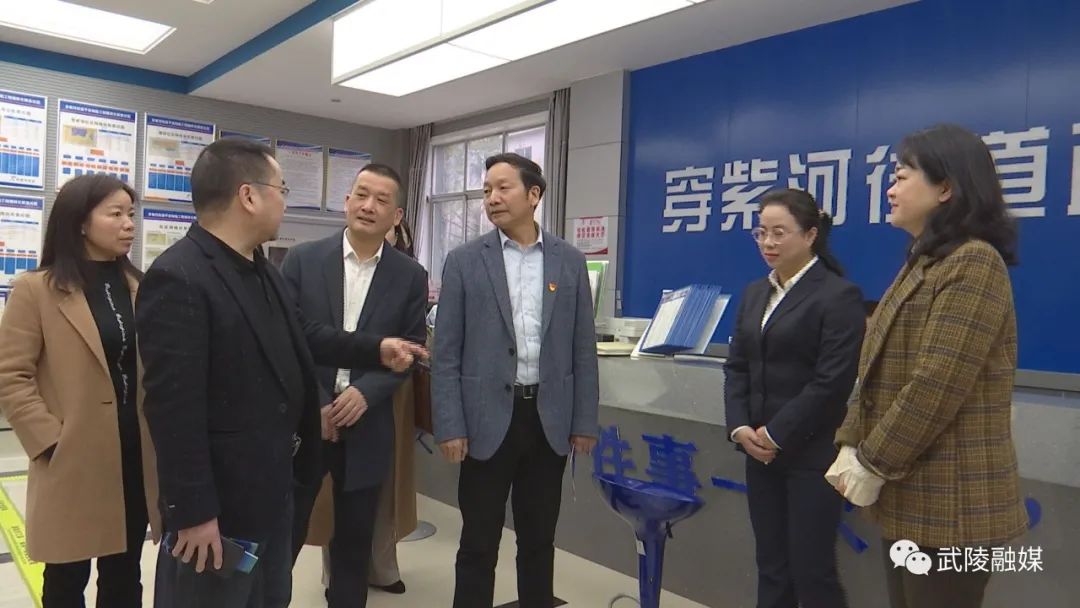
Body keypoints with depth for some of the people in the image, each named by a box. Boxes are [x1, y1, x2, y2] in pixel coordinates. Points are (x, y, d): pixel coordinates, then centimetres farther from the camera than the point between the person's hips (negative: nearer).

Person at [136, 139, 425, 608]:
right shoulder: (177, 279, -23)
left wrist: (376, 349, 16)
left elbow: (301, 336, 20)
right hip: (218, 502, -9)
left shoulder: (260, 271, 8)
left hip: (272, 486, 9)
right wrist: (194, 511, -23)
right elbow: (174, 408, -25)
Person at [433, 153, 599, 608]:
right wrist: (450, 427, -9)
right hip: (489, 419, -2)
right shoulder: (464, 262, -1)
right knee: (479, 543, 7)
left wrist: (585, 421, 3)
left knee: (539, 539, 15)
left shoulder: (570, 262, 4)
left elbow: (582, 350, 5)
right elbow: (446, 354, -3)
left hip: (550, 419, 2)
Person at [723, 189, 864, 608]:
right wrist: (740, 427, -4)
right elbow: (737, 367, 10)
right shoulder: (754, 293, 12)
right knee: (771, 566, 13)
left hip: (812, 453, -6)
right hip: (760, 450, 6)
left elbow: (833, 382, -15)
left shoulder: (839, 295, -8)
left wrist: (776, 434, -14)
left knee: (812, 571, 2)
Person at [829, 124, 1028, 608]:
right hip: (909, 496, 9)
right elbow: (876, 375, 12)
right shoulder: (922, 264, 15)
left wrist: (874, 465, -16)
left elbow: (937, 386, -23)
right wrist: (851, 447, 3)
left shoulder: (973, 263, -15)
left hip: (945, 503, -9)